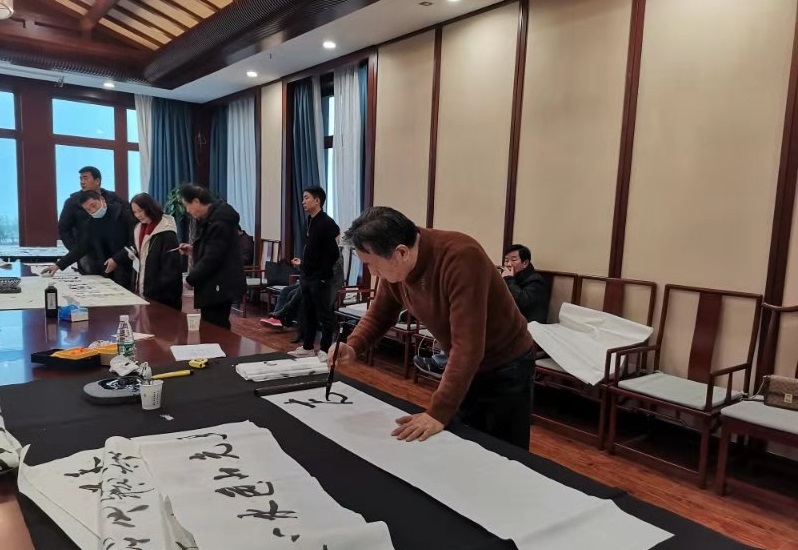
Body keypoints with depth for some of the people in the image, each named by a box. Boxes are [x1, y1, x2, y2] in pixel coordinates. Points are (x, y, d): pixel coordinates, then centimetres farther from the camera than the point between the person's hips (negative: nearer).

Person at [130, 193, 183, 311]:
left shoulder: (167, 233, -13)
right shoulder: (139, 229, 12)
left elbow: (172, 266, -16)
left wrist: (161, 289, -19)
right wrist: (132, 254, 4)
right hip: (144, 291, 7)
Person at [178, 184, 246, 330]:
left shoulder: (220, 221, -20)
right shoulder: (209, 218, 14)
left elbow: (212, 258, -24)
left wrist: (191, 279, -13)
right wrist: (193, 250, 10)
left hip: (220, 286, -10)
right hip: (214, 284, 10)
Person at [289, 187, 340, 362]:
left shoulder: (327, 223, -15)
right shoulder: (310, 221, 11)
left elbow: (333, 254, -18)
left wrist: (323, 271, -14)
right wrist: (304, 263, 17)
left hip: (320, 278, -9)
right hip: (307, 276, 9)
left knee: (324, 315, 1)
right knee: (307, 313, 15)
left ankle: (325, 350, 9)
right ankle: (307, 347, 26)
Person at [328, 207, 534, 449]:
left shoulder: (460, 257, -34)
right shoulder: (393, 268, -11)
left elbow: (467, 346, -36)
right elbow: (379, 314, 5)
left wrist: (438, 413, -35)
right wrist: (352, 347, -14)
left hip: (505, 367, -6)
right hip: (461, 367, 6)